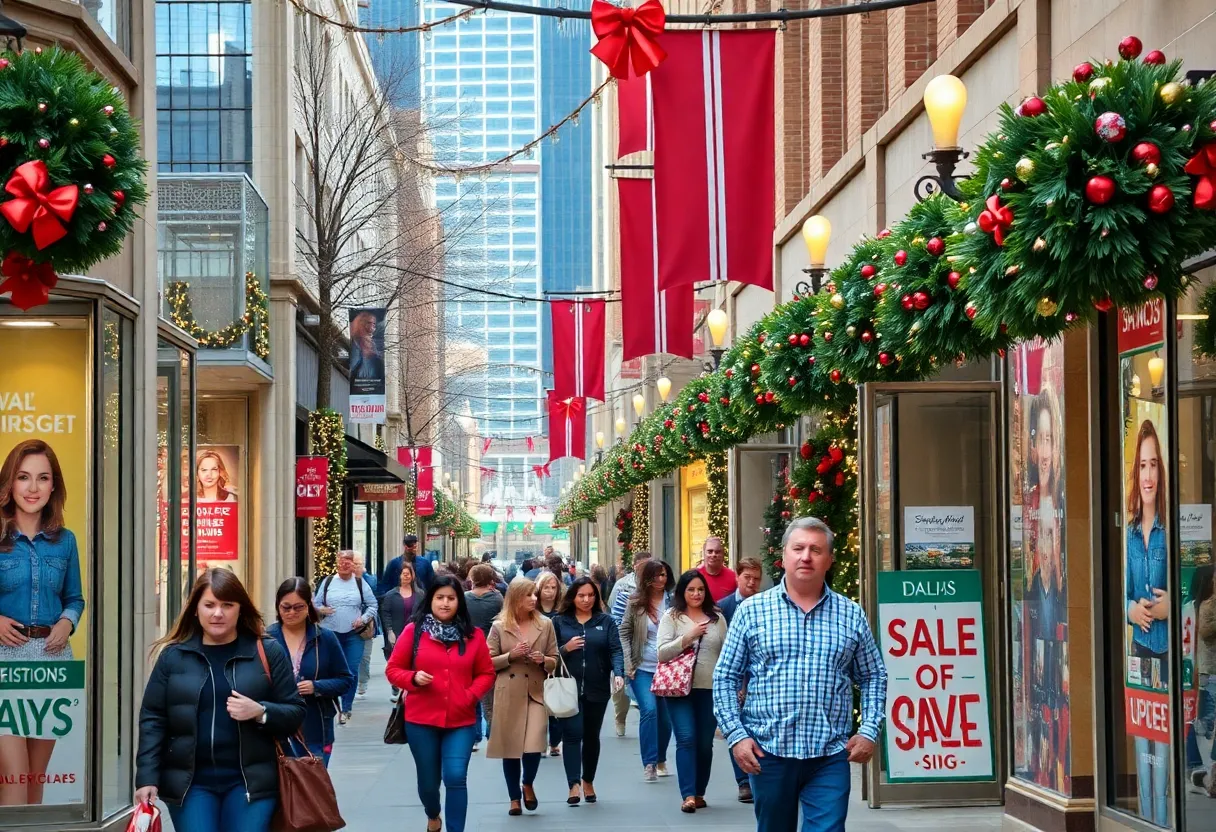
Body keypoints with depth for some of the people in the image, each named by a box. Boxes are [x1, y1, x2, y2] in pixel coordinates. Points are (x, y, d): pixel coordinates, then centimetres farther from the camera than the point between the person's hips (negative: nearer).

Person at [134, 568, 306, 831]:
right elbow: (152, 719, 5)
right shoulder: (173, 655, 5)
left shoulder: (268, 652, 4)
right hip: (190, 782, 1)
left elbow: (295, 713, 5)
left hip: (249, 781, 0)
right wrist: (147, 778, -4)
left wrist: (260, 712, -15)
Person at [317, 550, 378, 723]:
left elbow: (372, 605, 8)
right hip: (330, 633, 1)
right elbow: (316, 603, 11)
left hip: (354, 634, 0)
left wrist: (364, 619, -6)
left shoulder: (361, 583, 5)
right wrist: (321, 610, -10)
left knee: (352, 671, -3)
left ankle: (346, 708, 6)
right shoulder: (327, 581, 6)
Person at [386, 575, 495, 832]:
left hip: (460, 721, 0)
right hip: (421, 720, 0)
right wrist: (413, 678, -17)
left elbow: (486, 673, 9)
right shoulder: (413, 631, -2)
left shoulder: (473, 635, 2)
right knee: (428, 780, 13)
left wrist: (471, 695, -9)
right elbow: (393, 669, 2)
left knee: (456, 777, -15)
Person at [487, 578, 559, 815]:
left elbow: (554, 661, 11)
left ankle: (528, 784, 18)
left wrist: (543, 660, -11)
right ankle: (514, 798, 21)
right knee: (510, 747, 6)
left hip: (536, 692, 0)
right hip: (508, 694, 0)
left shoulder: (545, 624, 5)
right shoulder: (499, 627, 0)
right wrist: (511, 656, -13)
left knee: (533, 746, -11)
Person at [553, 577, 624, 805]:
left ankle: (588, 782, 27)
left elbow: (615, 650, -5)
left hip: (597, 689, 2)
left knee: (592, 736, 11)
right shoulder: (560, 622, 4)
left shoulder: (606, 622, 5)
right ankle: (574, 785, -16)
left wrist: (618, 673, -22)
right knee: (572, 734, -11)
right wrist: (565, 649, -15)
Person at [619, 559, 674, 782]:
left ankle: (661, 760, 26)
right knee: (649, 710, -17)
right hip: (643, 668, -1)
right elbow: (624, 633, 3)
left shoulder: (672, 601, 0)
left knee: (665, 715, 6)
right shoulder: (636, 602, 0)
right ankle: (649, 763, -11)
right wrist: (627, 663, -5)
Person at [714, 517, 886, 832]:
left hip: (830, 756, 0)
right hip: (768, 752, 0)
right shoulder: (752, 610, 2)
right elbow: (725, 678, 4)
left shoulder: (851, 615, 6)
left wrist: (869, 731, 0)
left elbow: (873, 678, 13)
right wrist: (736, 735, -6)